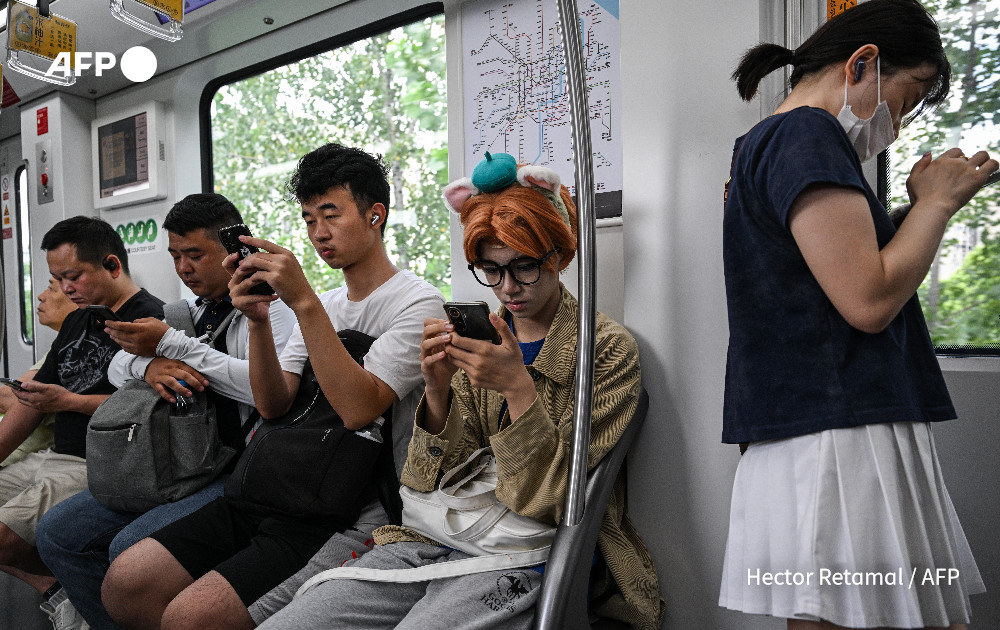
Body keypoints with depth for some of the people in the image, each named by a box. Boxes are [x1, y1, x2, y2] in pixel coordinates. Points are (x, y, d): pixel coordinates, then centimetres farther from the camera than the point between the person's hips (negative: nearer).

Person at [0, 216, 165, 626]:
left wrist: (69, 401, -14)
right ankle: (57, 589, 7)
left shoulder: (148, 319, -13)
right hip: (53, 456, 10)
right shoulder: (77, 320, 18)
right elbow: (36, 398, 20)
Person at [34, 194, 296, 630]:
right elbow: (118, 368, 17)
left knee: (130, 547, -25)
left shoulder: (270, 307, -7)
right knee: (56, 532, 2)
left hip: (236, 473, -8)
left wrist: (171, 344, -18)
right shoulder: (188, 311, 18)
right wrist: (149, 364, -10)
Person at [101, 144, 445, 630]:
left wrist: (304, 302, -23)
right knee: (125, 583, -2)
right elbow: (272, 404, 6)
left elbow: (358, 409, -22)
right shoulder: (325, 305, 17)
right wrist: (258, 320, -9)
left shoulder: (416, 302, -8)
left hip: (349, 515, -7)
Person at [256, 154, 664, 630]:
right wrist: (437, 391, -15)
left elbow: (558, 499, -9)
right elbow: (438, 481, 3)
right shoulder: (480, 340, 9)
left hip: (523, 556, -4)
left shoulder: (609, 349, -3)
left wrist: (519, 388, -21)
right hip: (437, 538, 4)